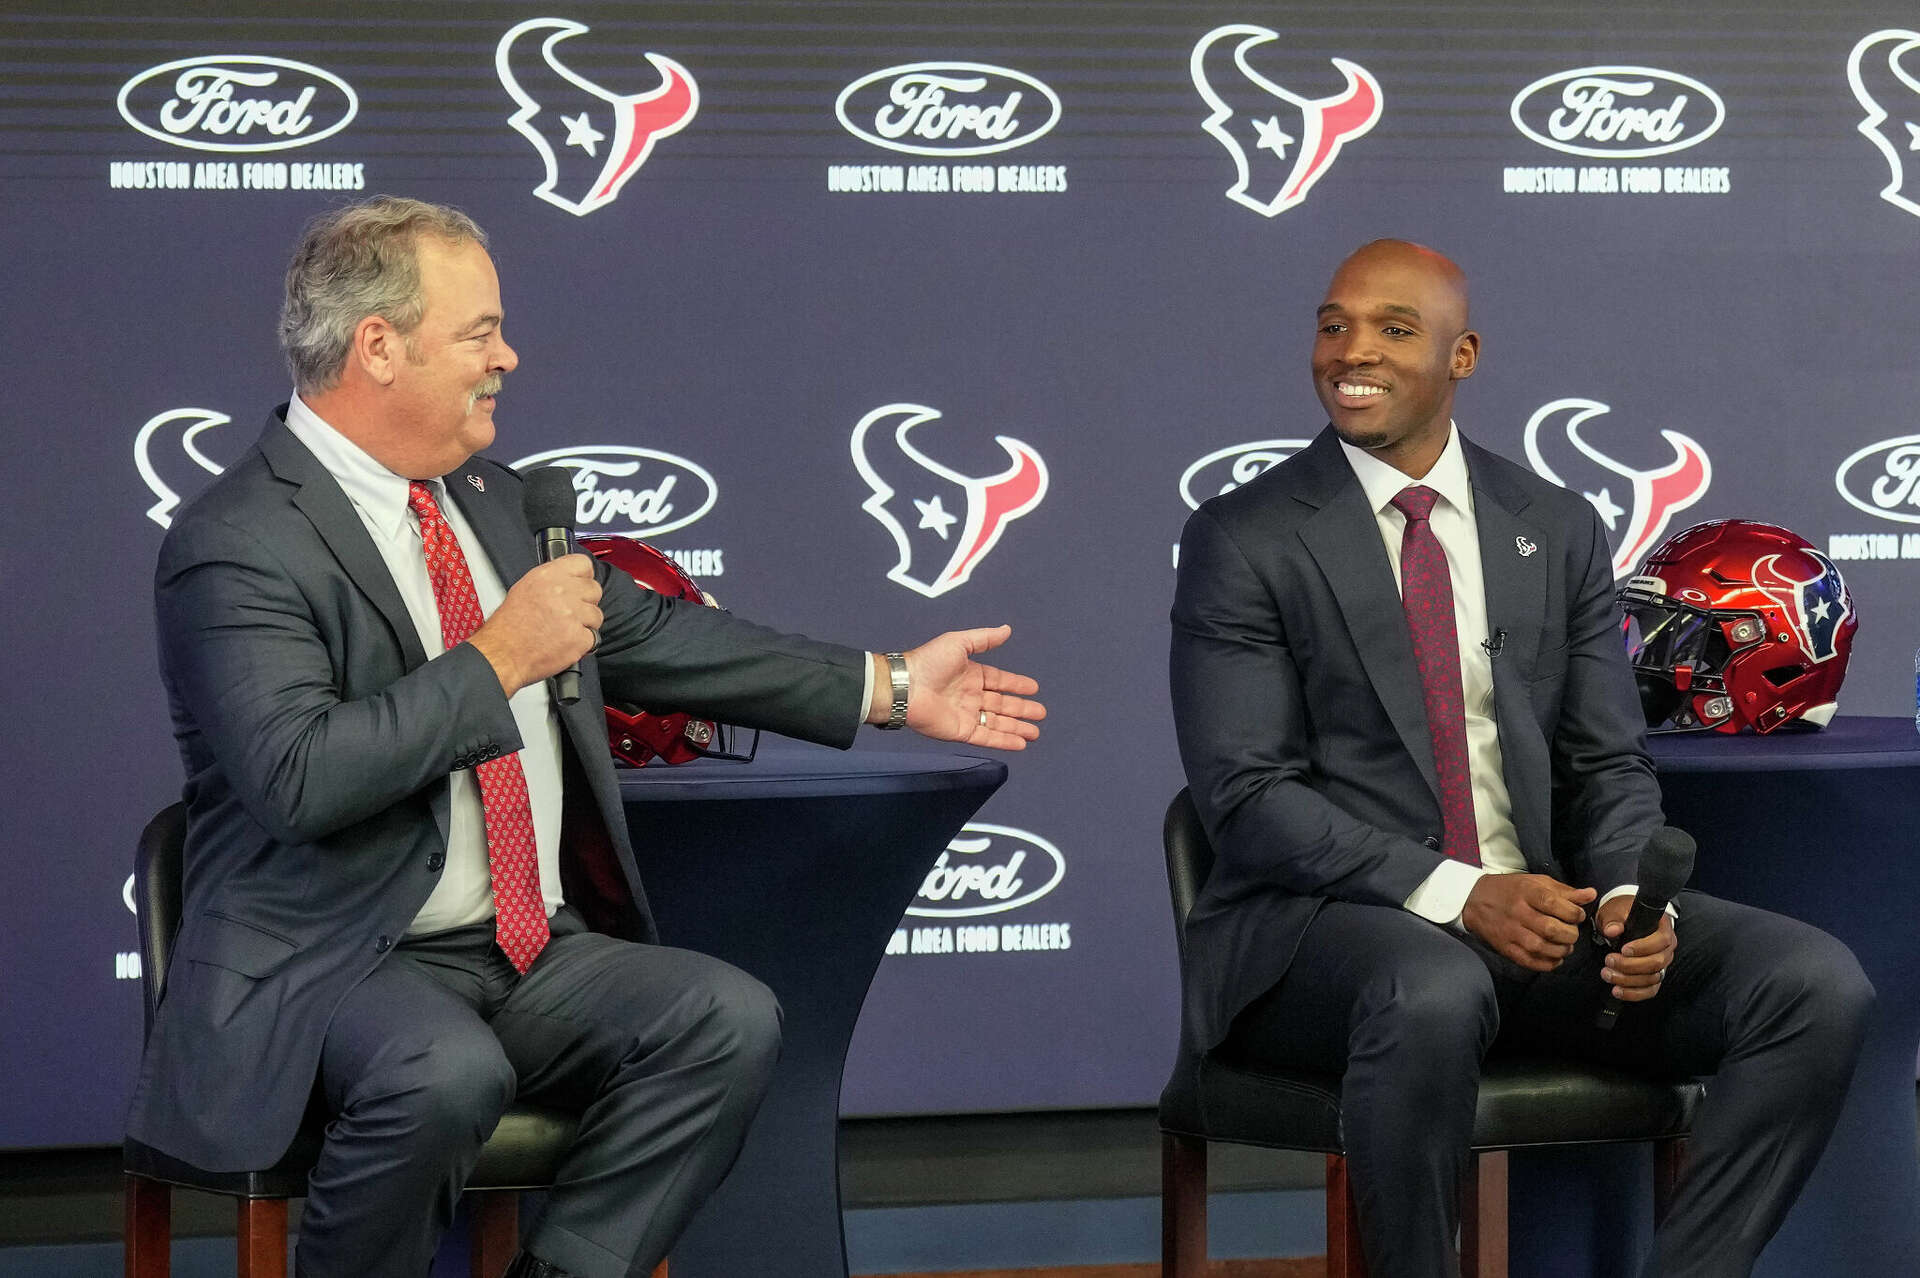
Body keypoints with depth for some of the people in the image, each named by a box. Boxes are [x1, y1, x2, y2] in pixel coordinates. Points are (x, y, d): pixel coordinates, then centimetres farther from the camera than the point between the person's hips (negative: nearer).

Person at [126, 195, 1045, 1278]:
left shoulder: (486, 496, 14)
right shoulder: (237, 545, -13)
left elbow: (648, 635, 22)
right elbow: (299, 776, -26)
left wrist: (891, 688, 20)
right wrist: (499, 659, -20)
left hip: (536, 951, 8)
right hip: (330, 972, -8)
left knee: (730, 1018, -15)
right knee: (448, 1074, -37)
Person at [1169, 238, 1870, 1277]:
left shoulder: (1558, 531, 13)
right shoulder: (1242, 542, 0)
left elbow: (1609, 762, 12)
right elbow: (1248, 796, -9)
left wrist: (1629, 897, -11)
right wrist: (1454, 895, -21)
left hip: (1542, 910, 5)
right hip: (1328, 922, -4)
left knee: (1819, 985, -17)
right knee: (1433, 994, -40)